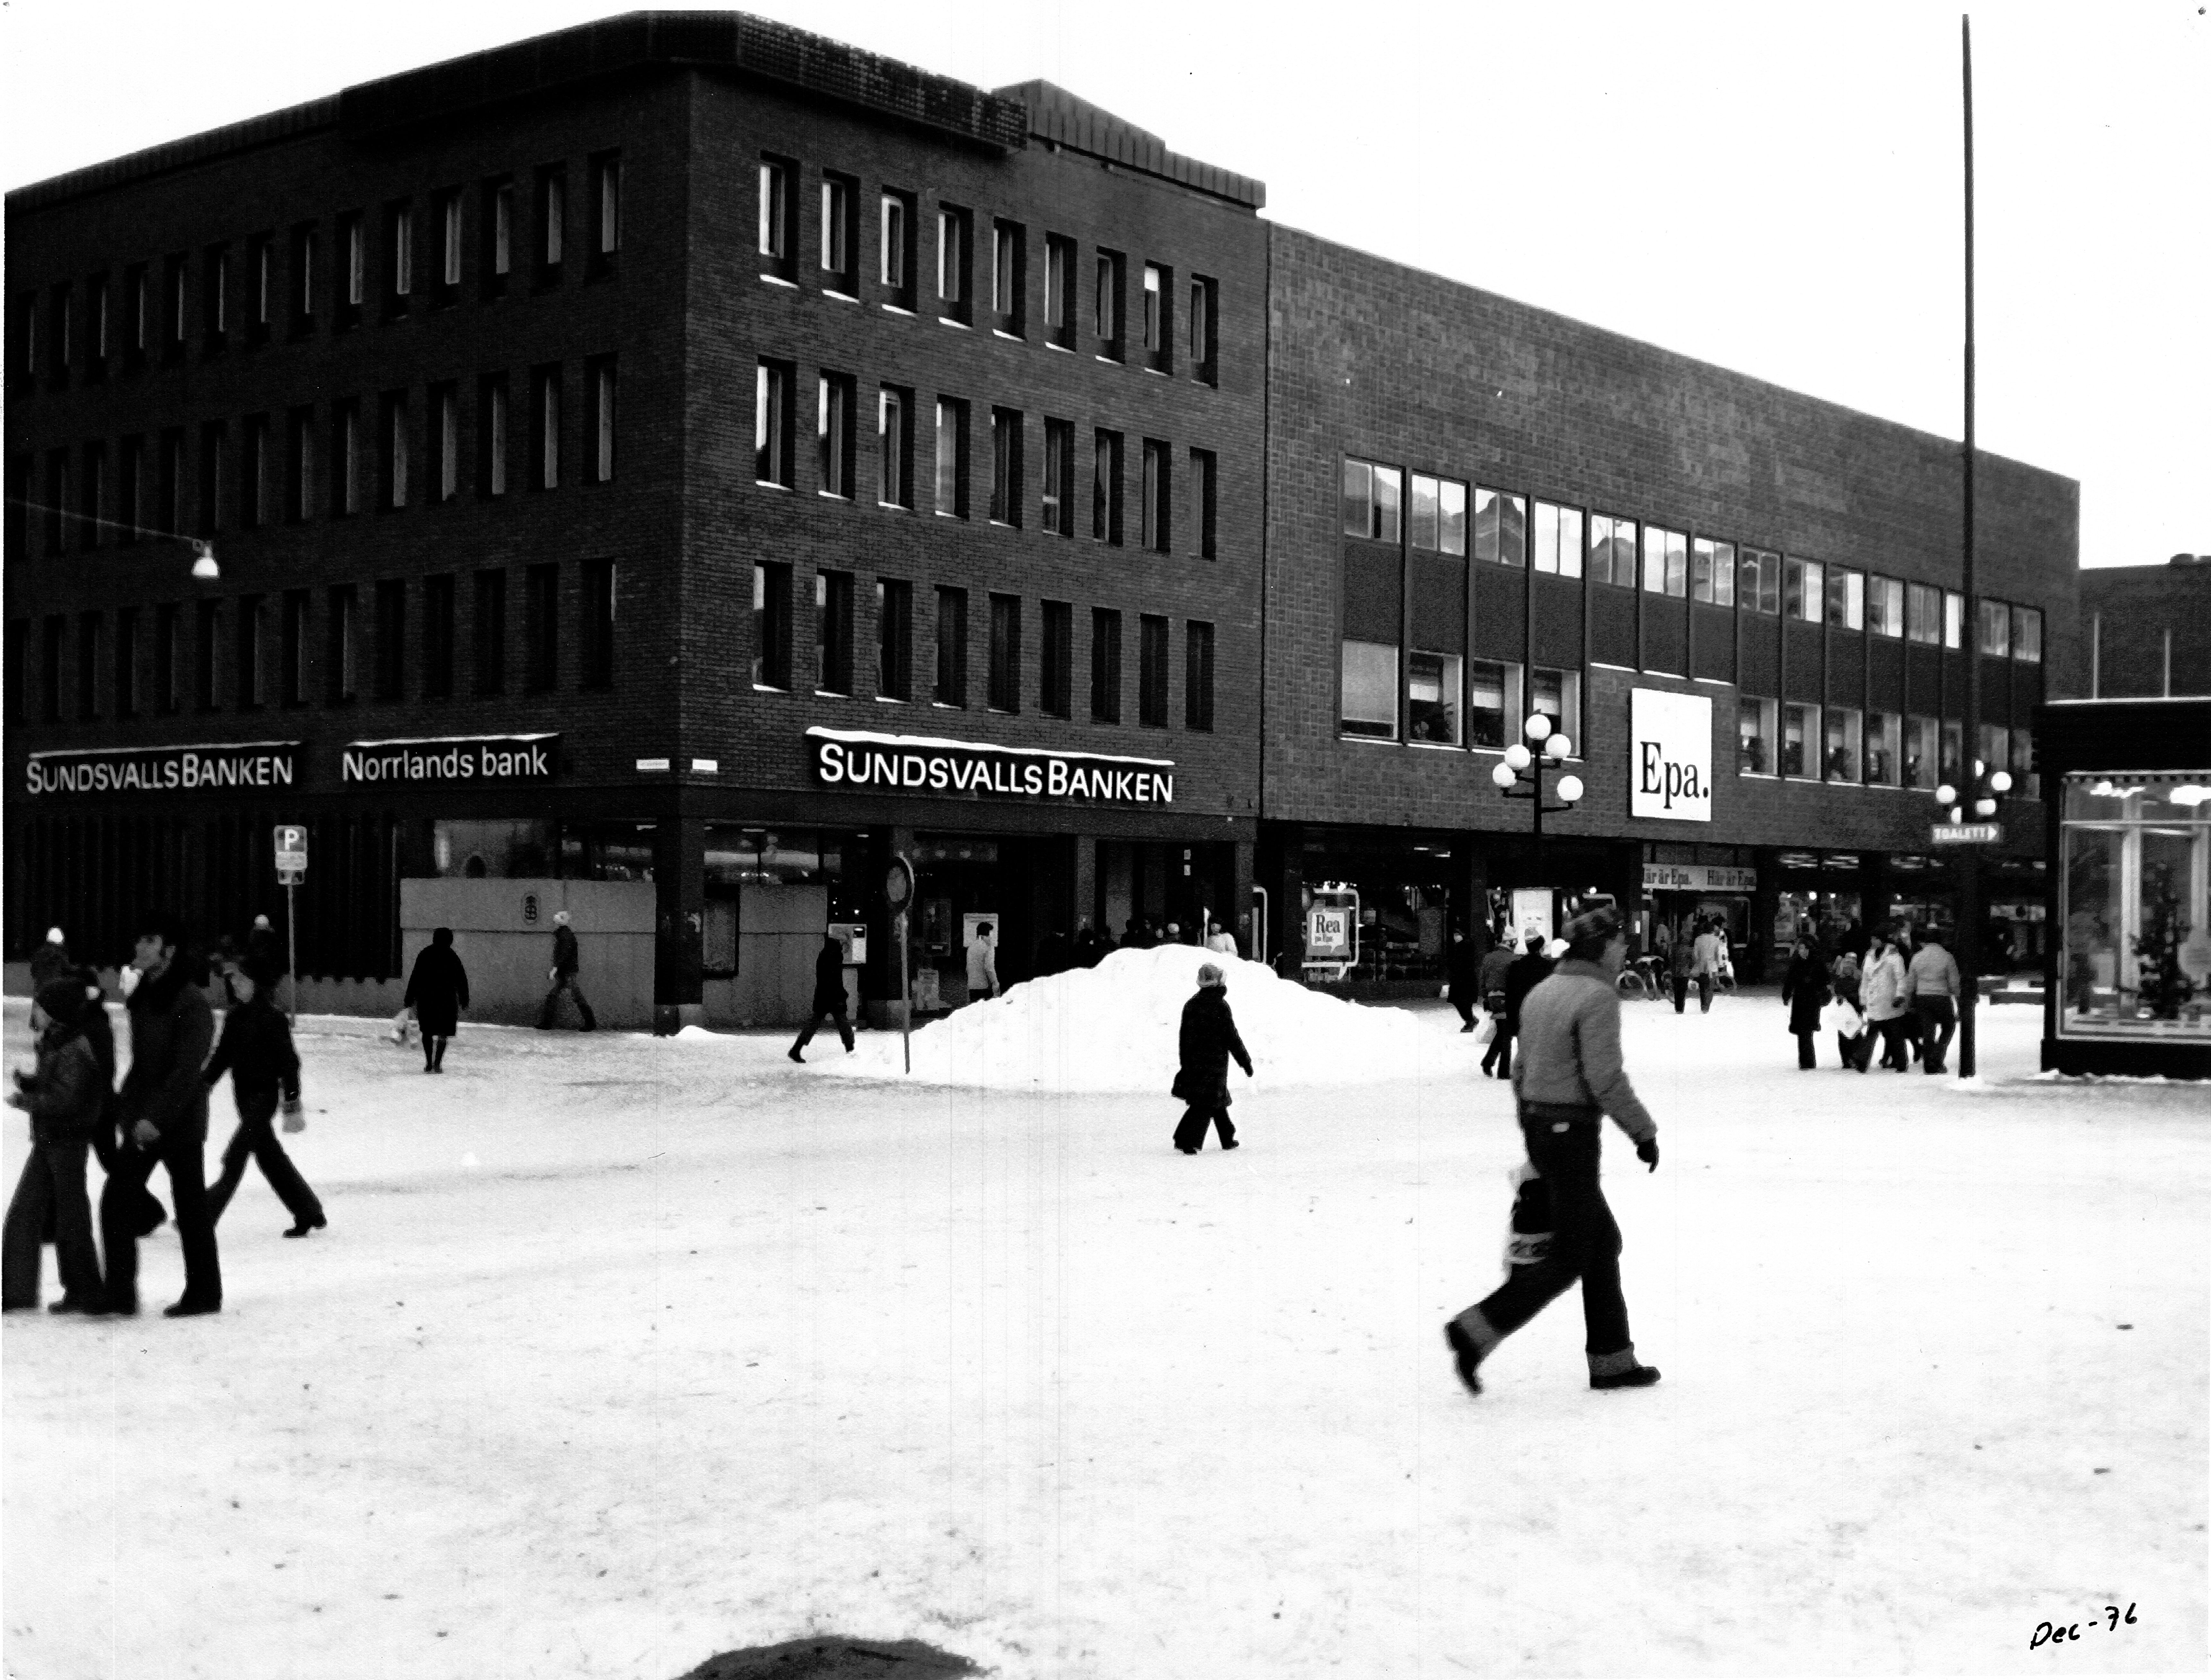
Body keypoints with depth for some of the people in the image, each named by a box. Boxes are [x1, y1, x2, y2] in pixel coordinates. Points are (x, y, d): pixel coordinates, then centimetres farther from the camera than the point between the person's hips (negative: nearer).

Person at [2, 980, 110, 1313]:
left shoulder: (74, 1053, -20)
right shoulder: (53, 1045, 10)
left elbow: (65, 1100, -25)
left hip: (67, 1143, -10)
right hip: (47, 1142, 10)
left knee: (71, 1219, -1)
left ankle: (87, 1294, 9)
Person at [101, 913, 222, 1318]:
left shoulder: (192, 1003, -16)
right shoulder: (143, 997, 9)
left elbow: (186, 1070, -22)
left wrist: (157, 1117, -27)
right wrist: (133, 1112, 11)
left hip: (179, 1120, -8)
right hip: (143, 1121, 8)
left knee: (191, 1208, 2)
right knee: (117, 1198, 3)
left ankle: (204, 1293, 12)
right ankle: (119, 1294, 7)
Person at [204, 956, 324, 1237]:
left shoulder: (272, 1018, -15)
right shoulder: (235, 1016, 6)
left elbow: (289, 1061, -14)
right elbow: (222, 1055, 14)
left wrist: (292, 1106, -15)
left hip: (264, 1095, -8)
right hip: (244, 1095, 8)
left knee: (235, 1157, -9)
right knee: (269, 1156, 14)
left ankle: (204, 1217, -8)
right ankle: (308, 1212, 25)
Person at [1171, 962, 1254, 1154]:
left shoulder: (1191, 1004, 8)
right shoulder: (1220, 1006, -13)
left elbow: (1184, 1037, 13)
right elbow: (1233, 1038, -10)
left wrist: (1186, 1064, 20)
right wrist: (1246, 1063, -1)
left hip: (1193, 1063, 7)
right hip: (1215, 1063, -7)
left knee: (1219, 1101, 19)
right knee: (1206, 1104, -5)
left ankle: (1228, 1139, 26)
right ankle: (1187, 1140, -15)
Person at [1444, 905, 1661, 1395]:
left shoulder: (1541, 993, 11)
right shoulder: (1598, 996, -16)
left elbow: (1523, 1073, 15)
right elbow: (1606, 1079, -21)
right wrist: (1645, 1133, -11)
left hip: (1539, 1129, 9)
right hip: (1574, 1136, -9)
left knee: (1604, 1242, 16)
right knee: (1569, 1259, 0)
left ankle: (1610, 1360, 20)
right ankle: (1476, 1332, -5)